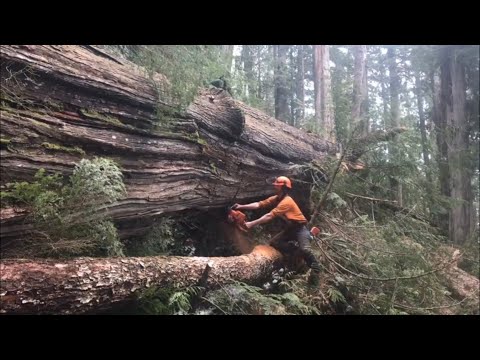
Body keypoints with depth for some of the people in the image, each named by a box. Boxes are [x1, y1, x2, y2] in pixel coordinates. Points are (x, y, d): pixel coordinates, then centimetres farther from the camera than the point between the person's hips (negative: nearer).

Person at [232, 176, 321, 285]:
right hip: (290, 228, 9)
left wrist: (252, 224, -34)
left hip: (300, 228, -9)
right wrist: (241, 206, -13)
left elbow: (270, 216, -33)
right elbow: (259, 204, -4)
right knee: (273, 242, -4)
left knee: (305, 249, -29)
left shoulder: (286, 201, -28)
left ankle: (315, 269, -6)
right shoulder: (276, 198, 0)